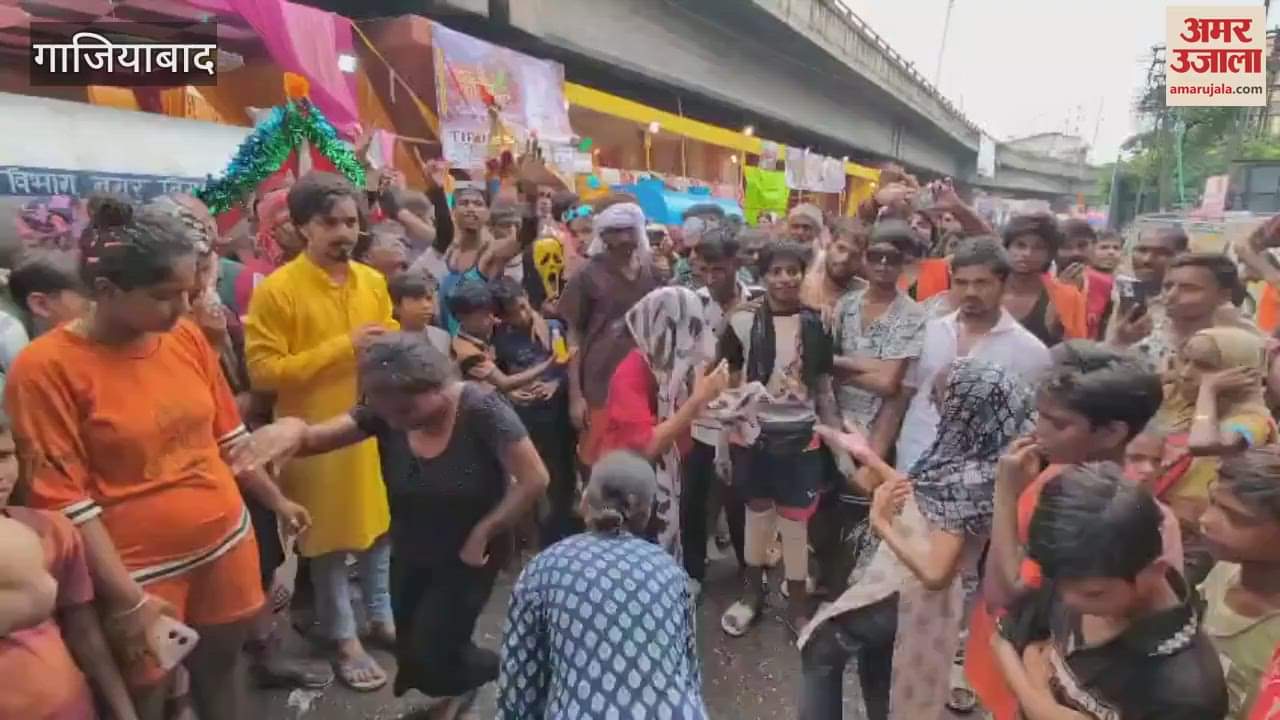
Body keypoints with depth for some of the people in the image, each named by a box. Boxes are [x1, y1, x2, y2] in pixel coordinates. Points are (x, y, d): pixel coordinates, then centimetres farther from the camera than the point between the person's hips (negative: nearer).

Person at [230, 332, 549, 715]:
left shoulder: (481, 408, -29)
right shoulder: (383, 411, -15)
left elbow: (534, 479, -27)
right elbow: (314, 438, -18)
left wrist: (483, 532, -19)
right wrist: (292, 427, -42)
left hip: (468, 554, -5)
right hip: (410, 555, 6)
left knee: (430, 659, -4)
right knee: (412, 660, 17)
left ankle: (504, 670, 27)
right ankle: (458, 687, 50)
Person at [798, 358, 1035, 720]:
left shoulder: (969, 482, -31)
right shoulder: (965, 459, -5)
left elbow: (935, 573, -33)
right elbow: (919, 494, 10)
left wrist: (882, 524, -28)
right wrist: (867, 455, 10)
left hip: (907, 598, -8)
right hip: (905, 588, 8)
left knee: (820, 651, 13)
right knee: (876, 674, 30)